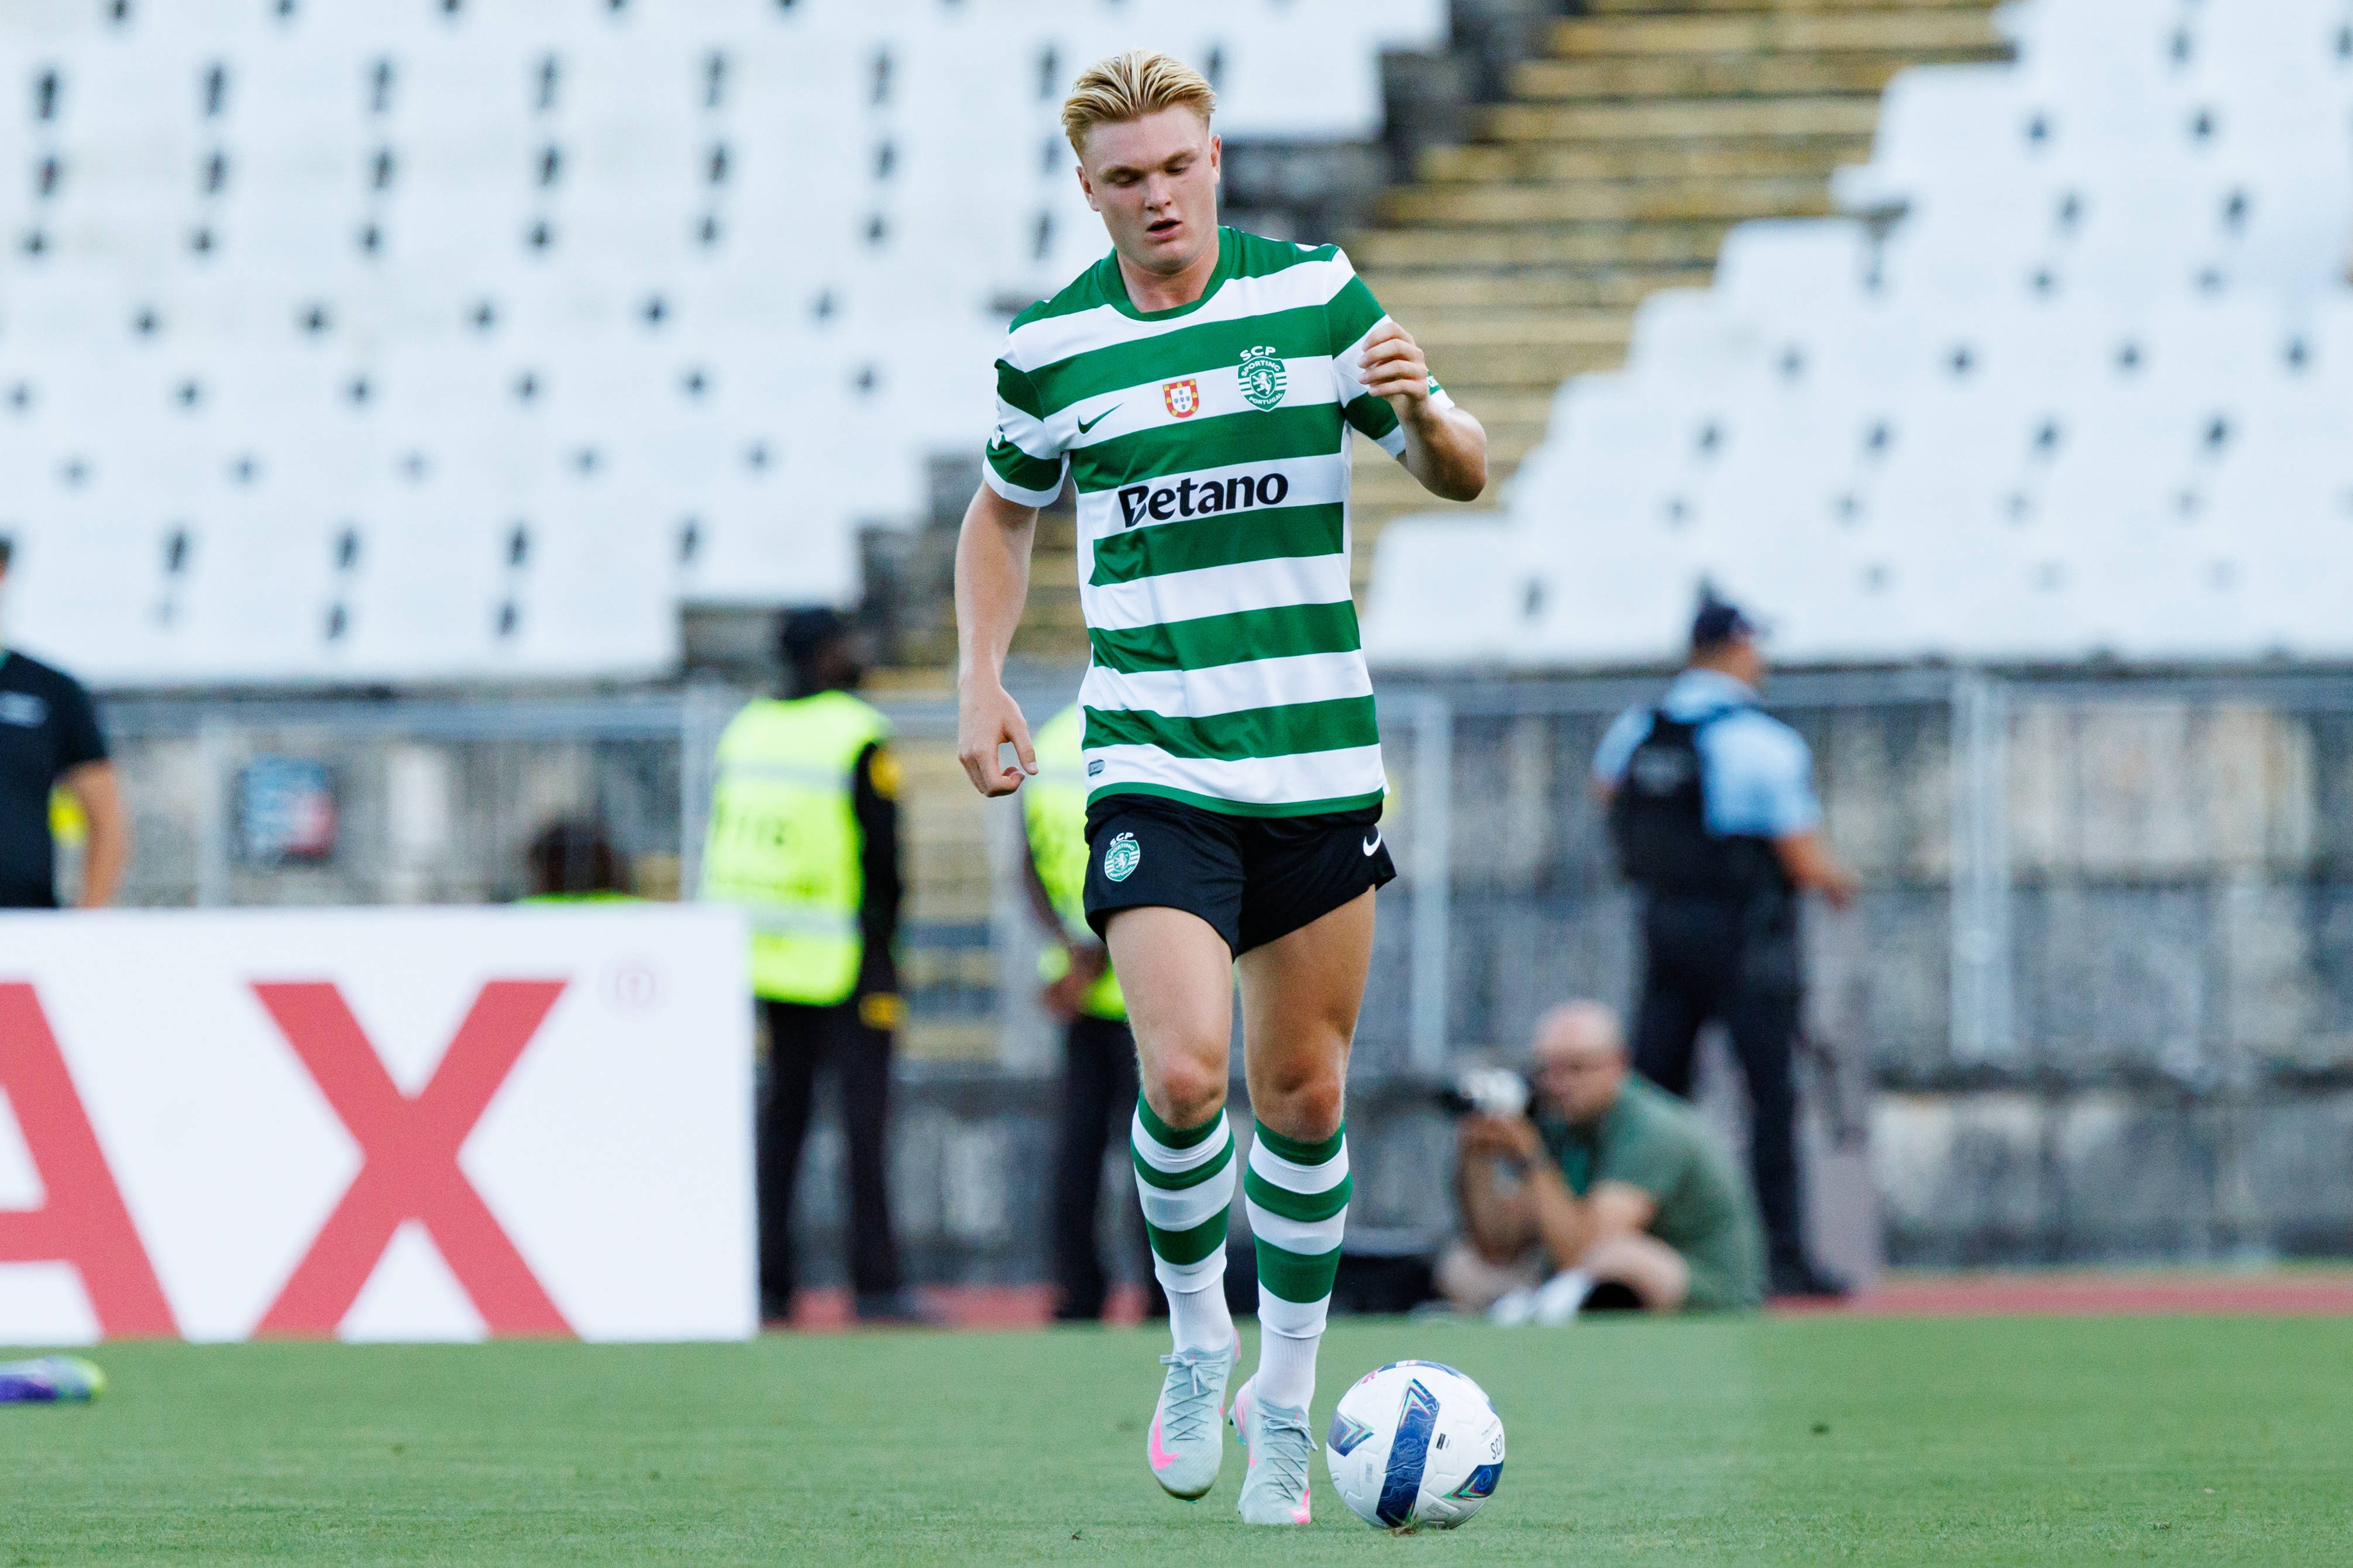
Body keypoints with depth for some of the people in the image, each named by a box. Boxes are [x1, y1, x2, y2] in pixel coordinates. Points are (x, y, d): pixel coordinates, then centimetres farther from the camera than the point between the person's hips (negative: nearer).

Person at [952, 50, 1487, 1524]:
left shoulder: (1320, 295, -1)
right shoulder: (1049, 347, 2)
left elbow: (1464, 473, 5)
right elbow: (1004, 512, 20)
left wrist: (1420, 410, -18)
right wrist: (981, 679, 6)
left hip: (1321, 760, 1)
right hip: (1154, 768, -1)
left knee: (1303, 1095, 7)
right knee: (1183, 1072, -19)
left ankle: (1287, 1398, 25)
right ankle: (1196, 1340, 7)